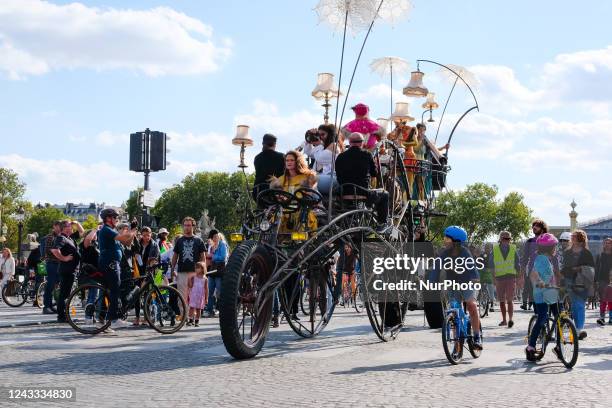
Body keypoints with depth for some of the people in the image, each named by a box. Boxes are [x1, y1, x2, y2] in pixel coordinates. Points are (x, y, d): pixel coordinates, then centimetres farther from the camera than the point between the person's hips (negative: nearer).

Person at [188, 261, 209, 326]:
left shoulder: (205, 279, 1)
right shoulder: (193, 277, 1)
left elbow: (206, 289, 4)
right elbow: (190, 286, -1)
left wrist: (206, 298, 2)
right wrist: (189, 280, -16)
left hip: (200, 296, 0)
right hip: (193, 295, 0)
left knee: (198, 309, 5)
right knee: (191, 307, -9)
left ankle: (197, 321, 15)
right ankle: (190, 320, -5)